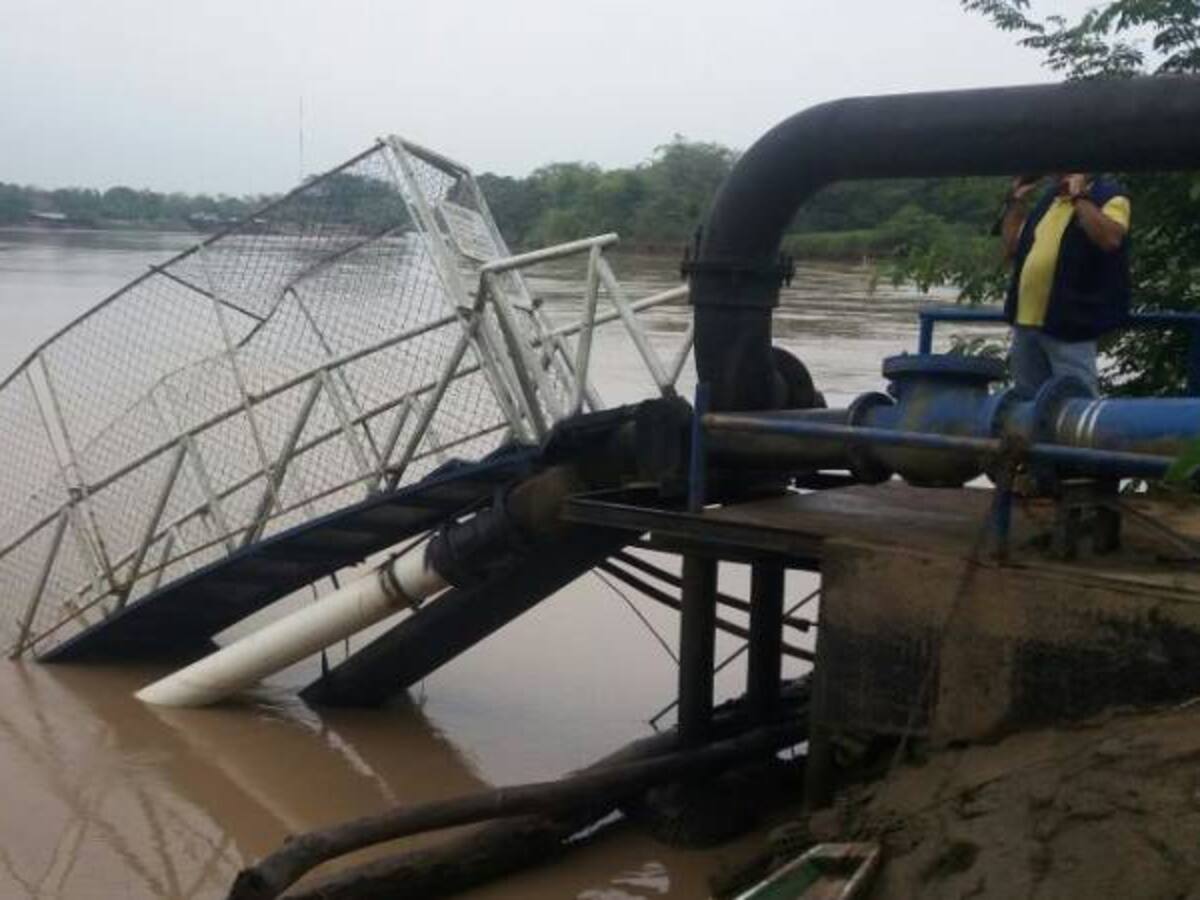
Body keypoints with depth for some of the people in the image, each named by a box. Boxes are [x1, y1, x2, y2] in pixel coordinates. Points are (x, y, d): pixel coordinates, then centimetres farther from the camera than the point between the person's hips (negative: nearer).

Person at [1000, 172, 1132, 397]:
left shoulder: (1109, 195, -3)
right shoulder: (1049, 196, 19)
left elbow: (1110, 239, -23)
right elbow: (1013, 247, 22)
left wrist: (1079, 196, -18)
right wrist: (1016, 201, 13)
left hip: (1068, 324, -8)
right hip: (1026, 320, 8)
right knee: (1026, 401, 15)